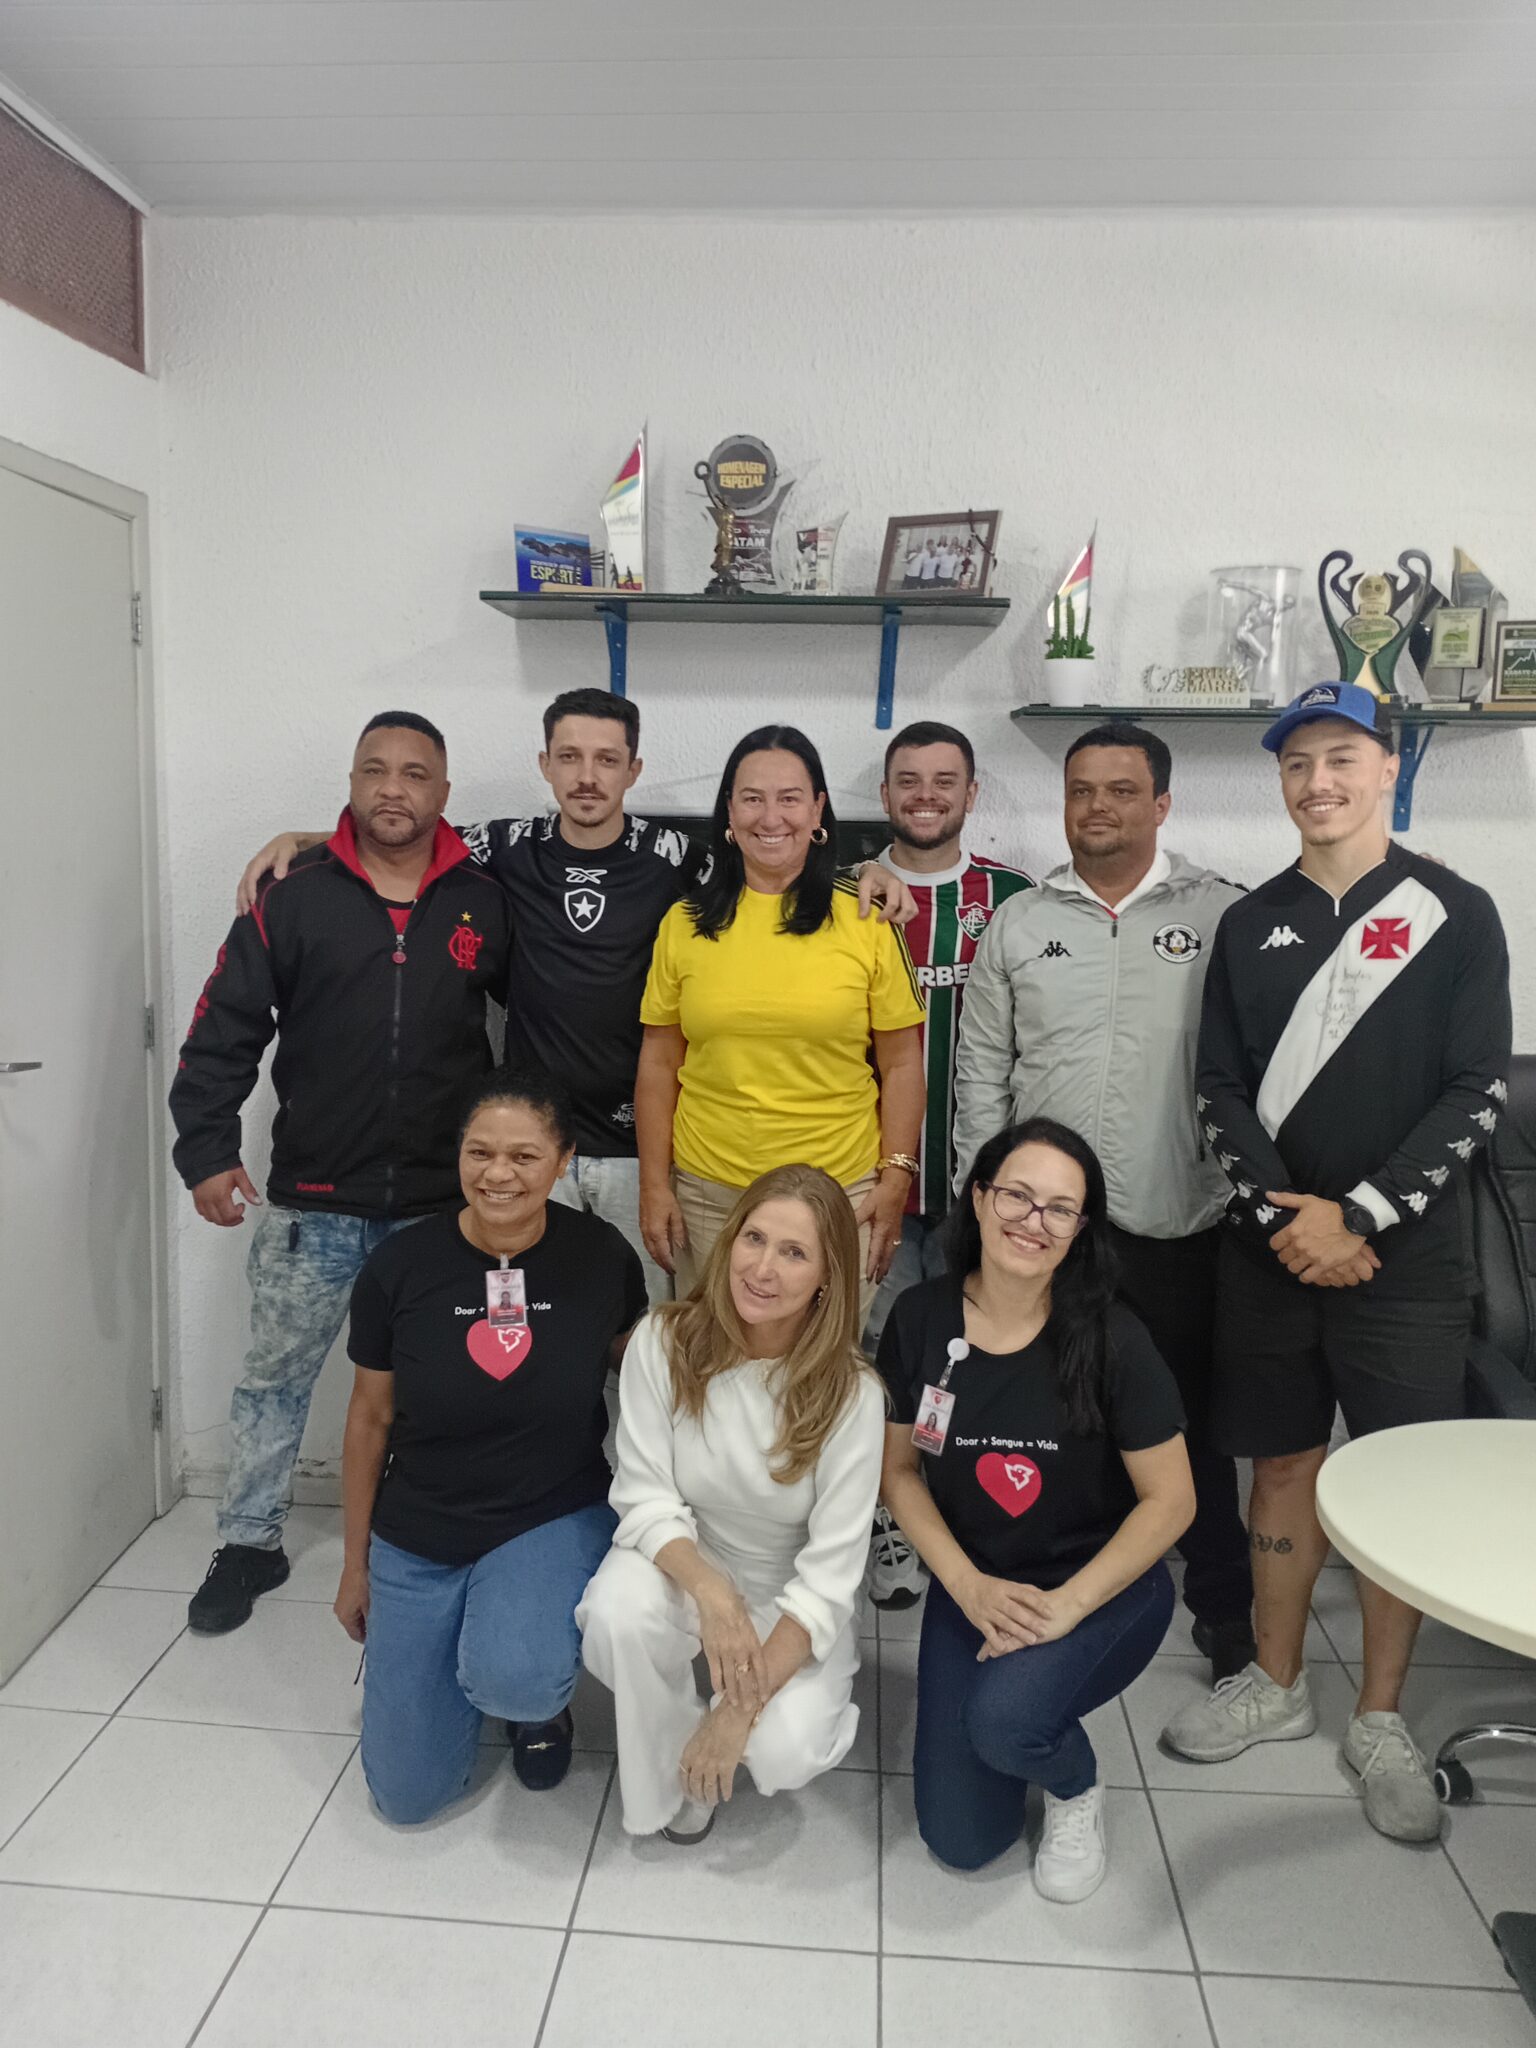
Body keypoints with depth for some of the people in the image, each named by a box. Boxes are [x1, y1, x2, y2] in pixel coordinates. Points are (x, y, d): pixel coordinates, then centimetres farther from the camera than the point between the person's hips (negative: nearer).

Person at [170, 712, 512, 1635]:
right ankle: (251, 1543, 33)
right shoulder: (295, 897, -3)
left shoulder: (485, 903, -1)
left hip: (444, 1202, 1)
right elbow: (224, 1033, -1)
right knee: (277, 1377, 13)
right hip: (312, 1201, 0)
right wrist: (207, 1151, -6)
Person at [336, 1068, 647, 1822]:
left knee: (512, 1678, -32)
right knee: (408, 1795, 5)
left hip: (559, 1518, -1)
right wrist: (355, 1563, 9)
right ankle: (470, 1642, 35)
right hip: (418, 1538, 2)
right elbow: (369, 1420, 1)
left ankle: (541, 1699, 7)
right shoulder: (398, 1269, -14)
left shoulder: (601, 1257, -14)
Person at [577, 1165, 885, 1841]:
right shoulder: (663, 1342, -18)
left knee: (784, 1752, -26)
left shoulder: (852, 1395, -22)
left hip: (796, 1602, -1)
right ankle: (675, 1779, -2)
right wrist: (711, 1594, -33)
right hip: (683, 1562, 1)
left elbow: (830, 1575, -20)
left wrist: (743, 1707, -25)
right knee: (617, 1612, -32)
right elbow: (645, 1500, -15)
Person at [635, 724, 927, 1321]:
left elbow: (901, 1064, 2)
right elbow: (659, 1064, 6)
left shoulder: (867, 922, -2)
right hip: (706, 1196, 1)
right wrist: (654, 1186, 3)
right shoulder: (685, 923, 2)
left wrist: (896, 1178, -3)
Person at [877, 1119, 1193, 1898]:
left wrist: (1066, 1606, -17)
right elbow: (900, 1469, 0)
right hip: (974, 1587, 3)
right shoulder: (920, 1318, -10)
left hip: (1103, 1587, -3)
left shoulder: (1111, 1339, -18)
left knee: (1005, 1719, -32)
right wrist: (968, 1586, -11)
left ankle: (1077, 1790, 5)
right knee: (960, 1840, 1)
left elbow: (1170, 1499, -12)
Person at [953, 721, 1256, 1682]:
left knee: (1193, 1423, 12)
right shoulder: (1019, 923, 5)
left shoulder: (1223, 914, -1)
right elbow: (982, 1068, 6)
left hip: (1179, 1228, -2)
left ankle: (1225, 1606, 31)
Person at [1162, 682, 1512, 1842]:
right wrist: (1284, 1214, -10)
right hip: (1272, 1252, 3)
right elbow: (1221, 1089, 3)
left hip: (1404, 1257, -2)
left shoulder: (1456, 915, -1)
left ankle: (1382, 1722, 23)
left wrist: (1359, 1216, -14)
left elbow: (1477, 1092, -7)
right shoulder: (1252, 924, 7)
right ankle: (1277, 1686, 29)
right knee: (1284, 1466, 12)